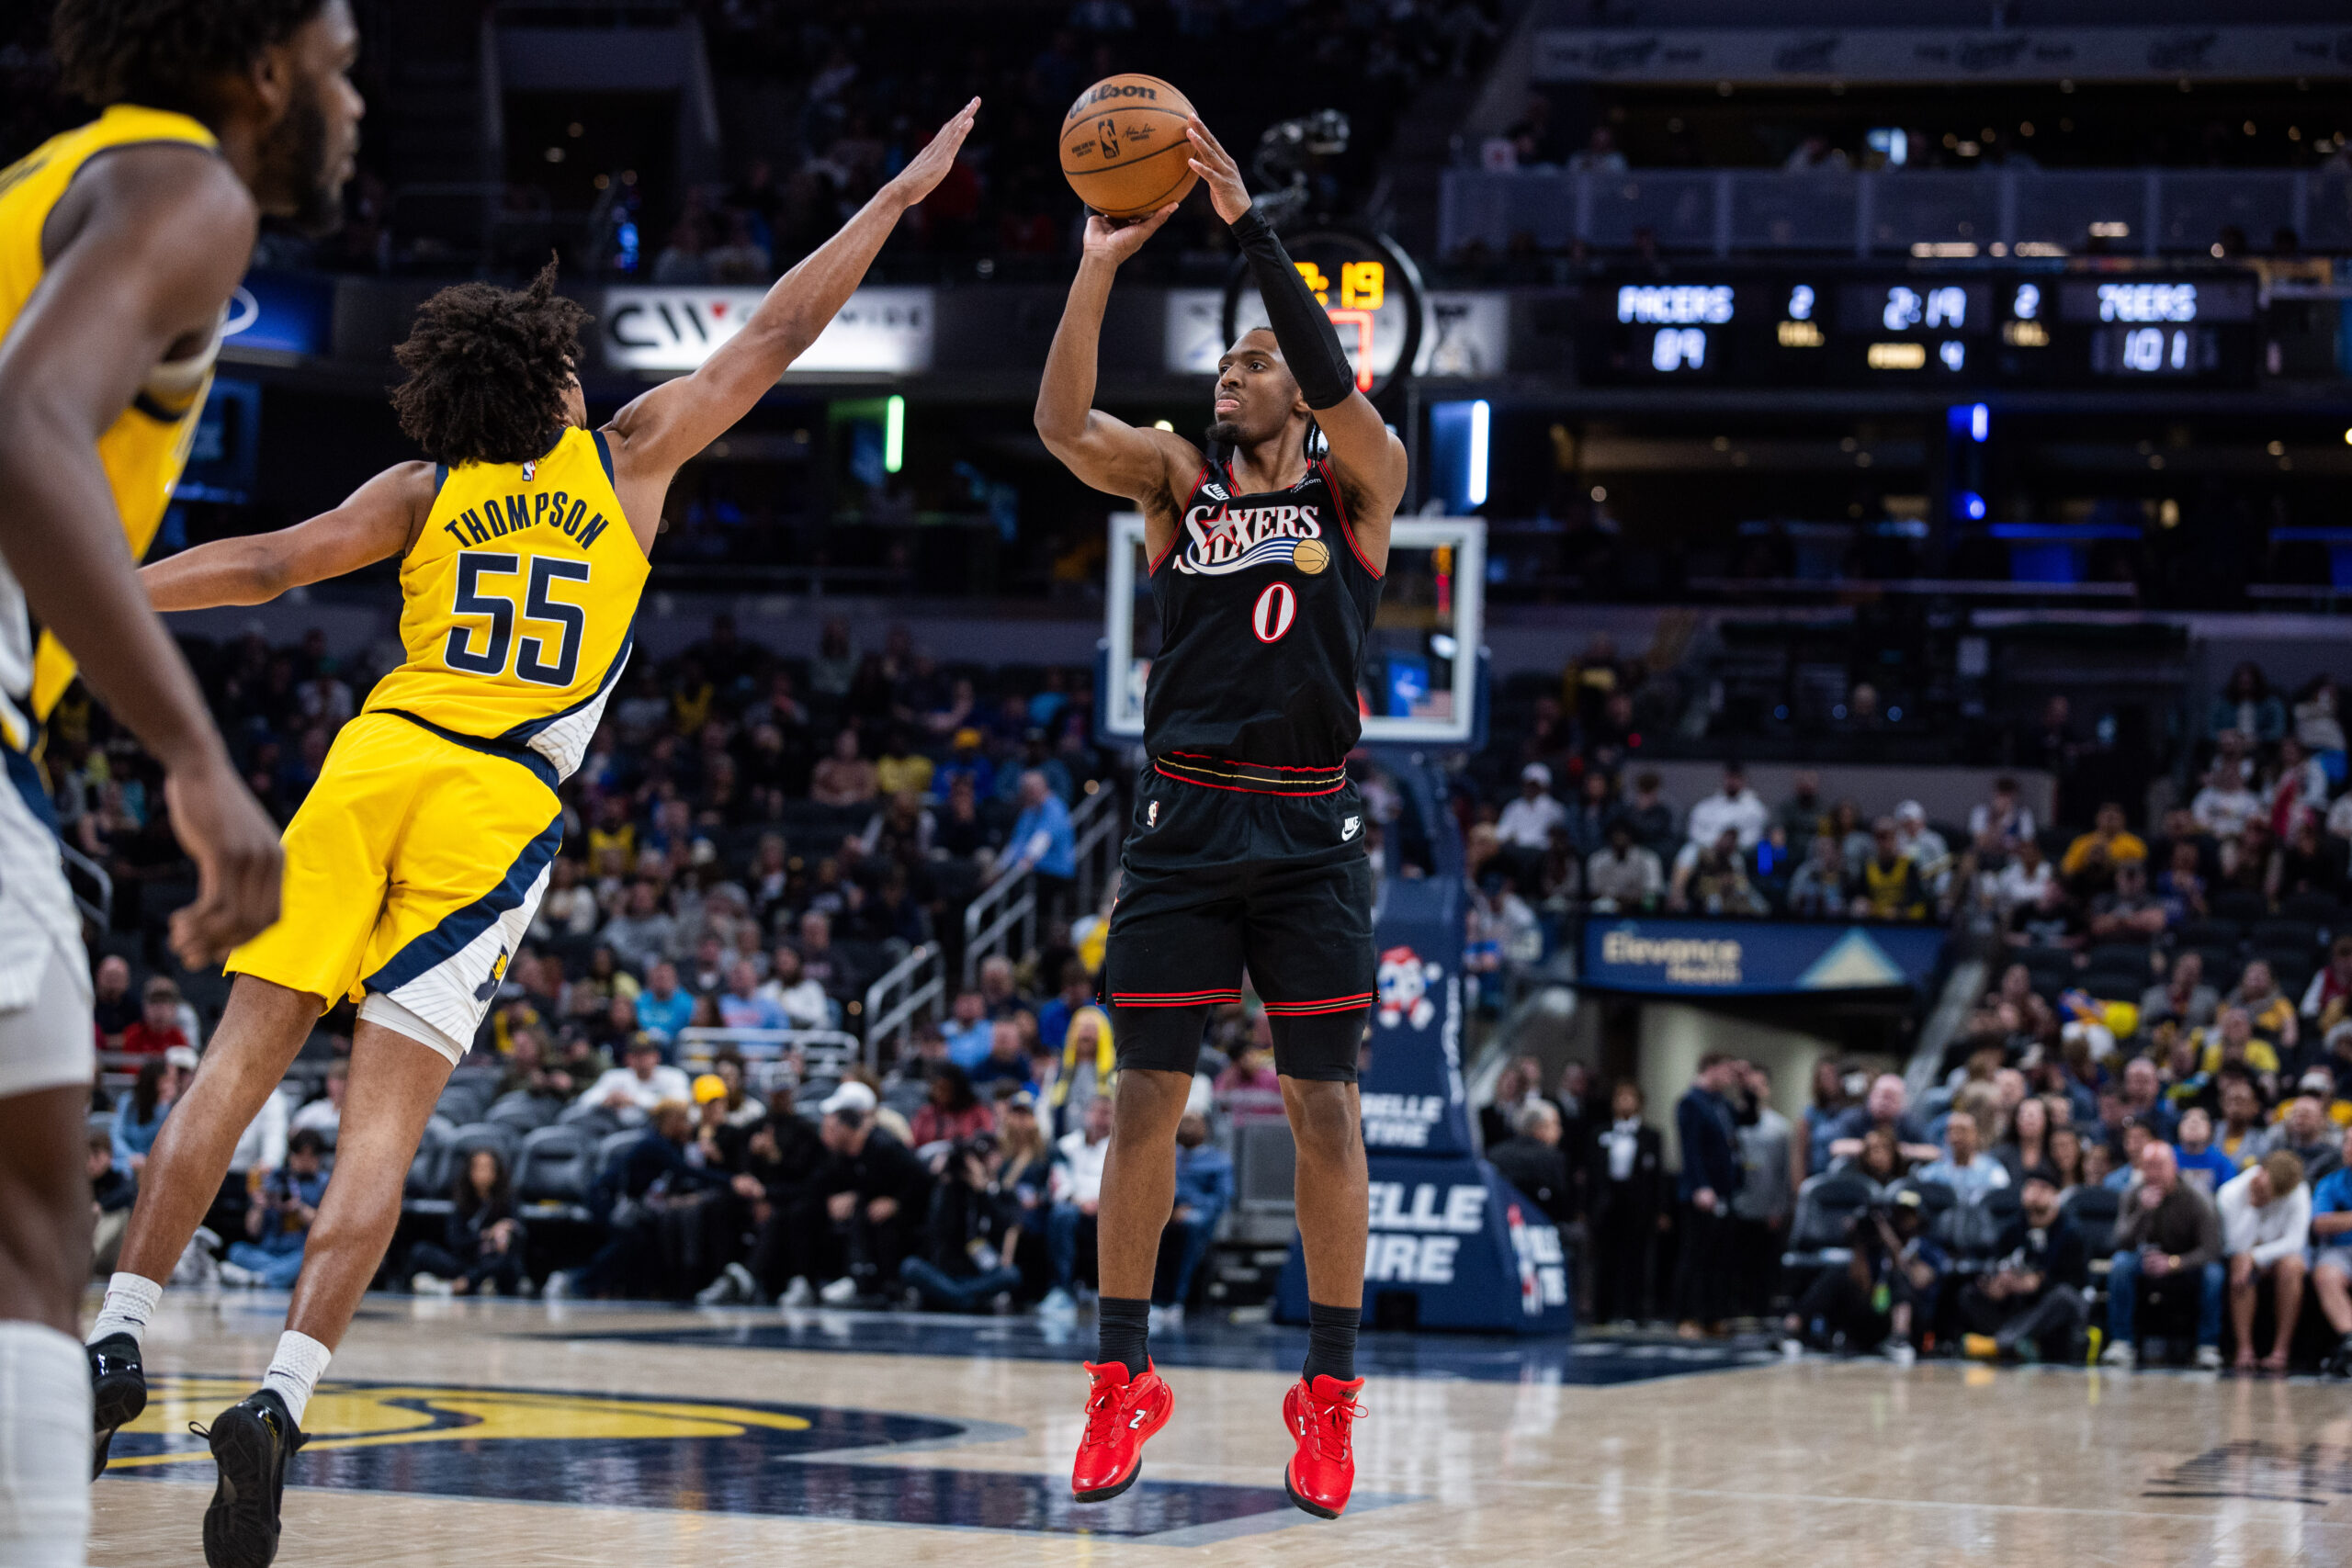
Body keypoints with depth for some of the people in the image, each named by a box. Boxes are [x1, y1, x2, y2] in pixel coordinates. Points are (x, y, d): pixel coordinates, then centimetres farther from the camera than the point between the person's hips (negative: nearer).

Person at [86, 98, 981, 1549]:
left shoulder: (424, 490, 13)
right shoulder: (630, 456, 11)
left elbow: (271, 564, 4)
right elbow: (777, 336, 16)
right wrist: (902, 194, 23)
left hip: (378, 761, 2)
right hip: (500, 802, -2)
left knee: (243, 1058, 4)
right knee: (386, 1118, -6)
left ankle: (118, 1335, -1)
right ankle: (281, 1400, -18)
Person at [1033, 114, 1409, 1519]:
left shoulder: (1356, 487, 3)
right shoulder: (1178, 481, 9)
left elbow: (1337, 384, -17)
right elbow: (1064, 424, -8)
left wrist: (1250, 225, -21)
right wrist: (1100, 266, -17)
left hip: (1309, 833, -2)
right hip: (1185, 822, 2)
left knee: (1325, 1106, -2)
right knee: (1148, 1098, 0)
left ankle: (1331, 1391, 5)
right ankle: (1125, 1379, 9)